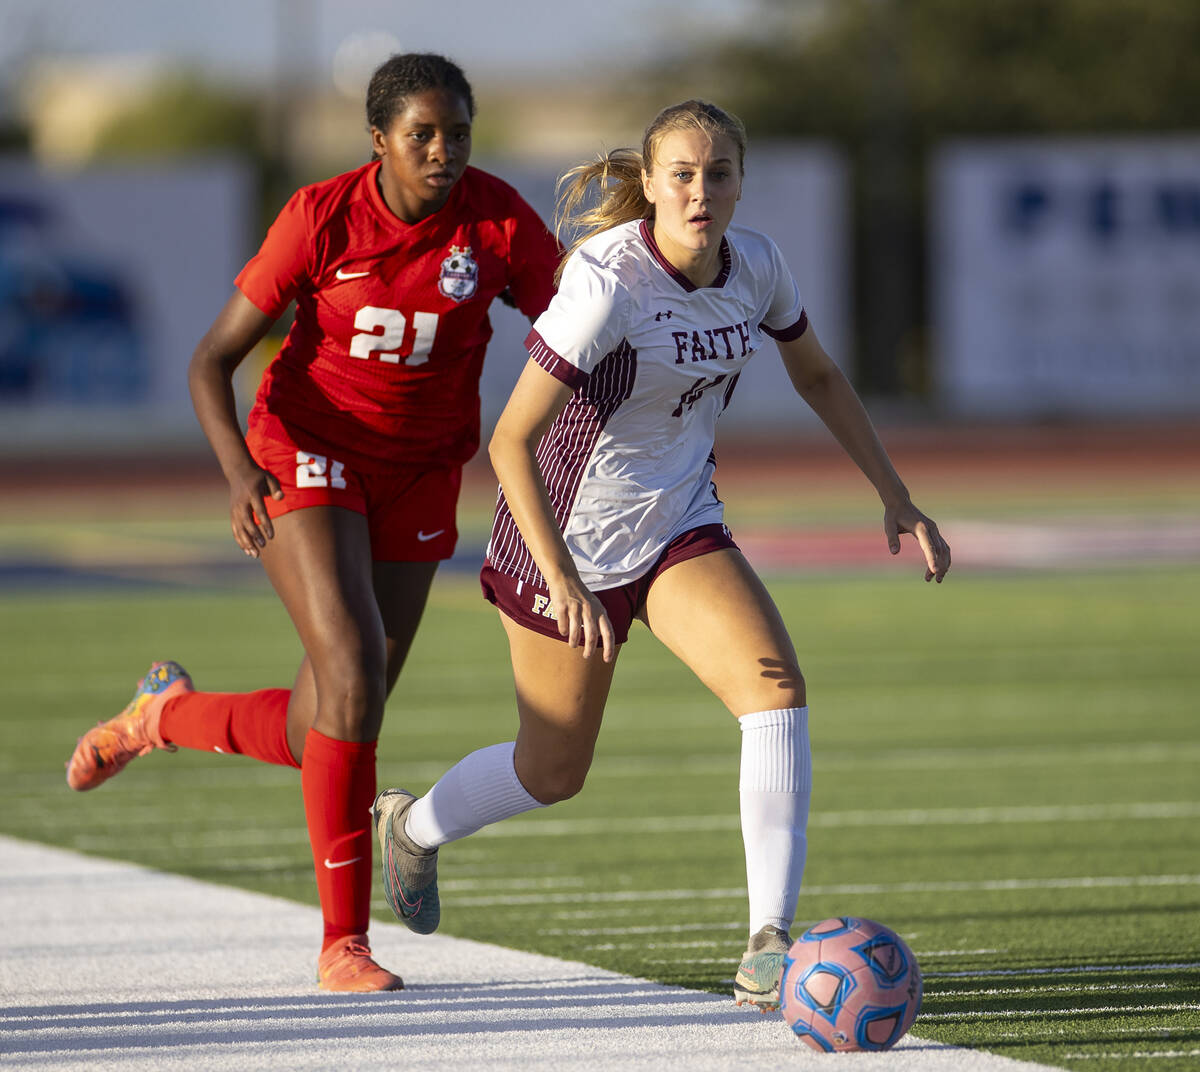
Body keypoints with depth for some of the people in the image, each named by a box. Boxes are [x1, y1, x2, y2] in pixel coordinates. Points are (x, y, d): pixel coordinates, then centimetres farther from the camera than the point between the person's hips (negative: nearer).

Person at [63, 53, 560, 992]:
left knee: (321, 739, 4)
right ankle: (343, 942, -15)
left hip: (418, 481, 3)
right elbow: (212, 360, -9)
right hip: (306, 455, -3)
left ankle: (168, 713, 36)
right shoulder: (323, 218, -14)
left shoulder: (499, 221, -10)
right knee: (354, 672, -24)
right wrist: (239, 471, -26)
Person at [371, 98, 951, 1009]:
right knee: (554, 772, 9)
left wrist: (896, 498, 8)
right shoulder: (608, 284, -26)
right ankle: (411, 827, 43)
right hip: (571, 535, -5)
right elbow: (511, 441, -26)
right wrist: (564, 584, -33)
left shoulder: (755, 265, -7)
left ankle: (768, 955, -21)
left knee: (777, 688, -20)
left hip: (680, 528, 5)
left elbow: (818, 376, 13)